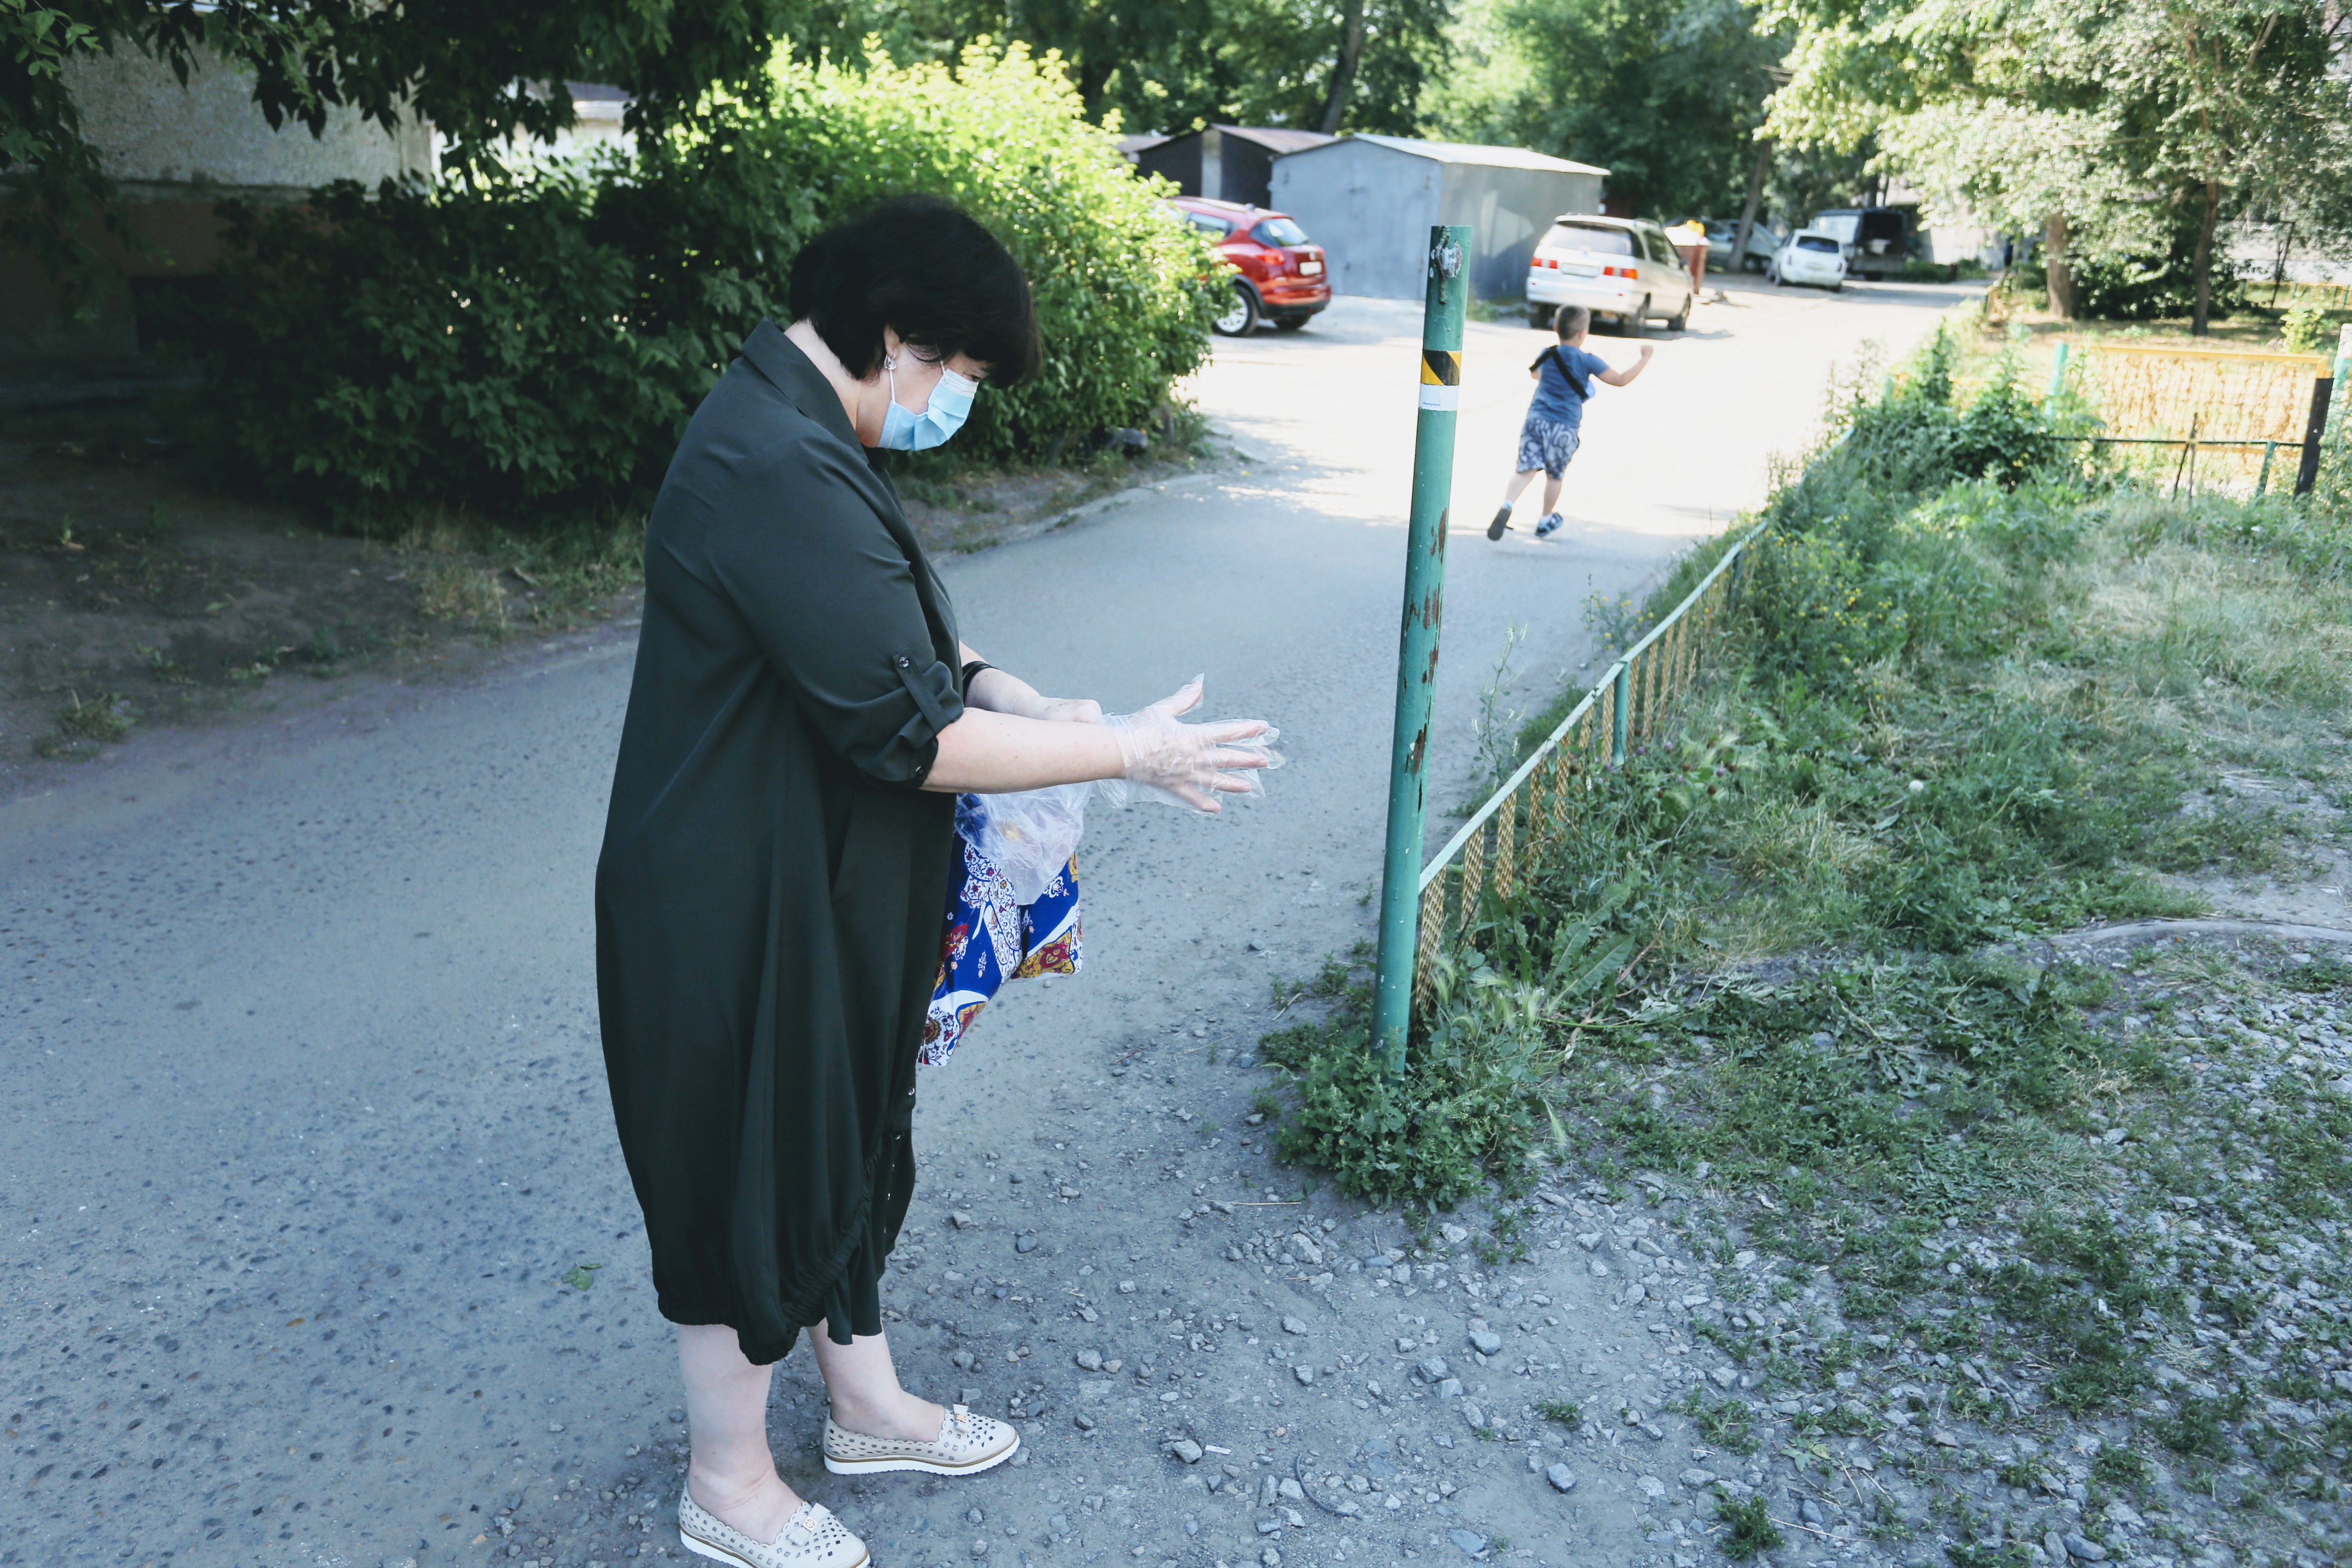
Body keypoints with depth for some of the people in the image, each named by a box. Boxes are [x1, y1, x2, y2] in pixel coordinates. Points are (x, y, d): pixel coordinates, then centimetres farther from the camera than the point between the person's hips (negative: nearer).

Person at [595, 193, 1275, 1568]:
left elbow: (878, 643, 18)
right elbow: (912, 734, -29)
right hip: (747, 920, -10)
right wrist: (1130, 751, -20)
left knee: (846, 1145, 23)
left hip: (823, 894, 10)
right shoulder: (780, 476, -28)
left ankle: (869, 1406, 44)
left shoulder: (799, 436, 7)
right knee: (752, 1183, 9)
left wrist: (1007, 695, 3)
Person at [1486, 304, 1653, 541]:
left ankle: (1507, 505, -31)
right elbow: (1621, 380, -5)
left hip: (1536, 419, 3)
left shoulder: (1547, 355, 7)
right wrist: (1645, 358, 6)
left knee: (1526, 469, -5)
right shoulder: (1588, 361, -7)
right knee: (1555, 475, 15)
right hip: (1565, 428, -3)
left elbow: (1534, 373, 30)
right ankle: (1546, 522, 29)